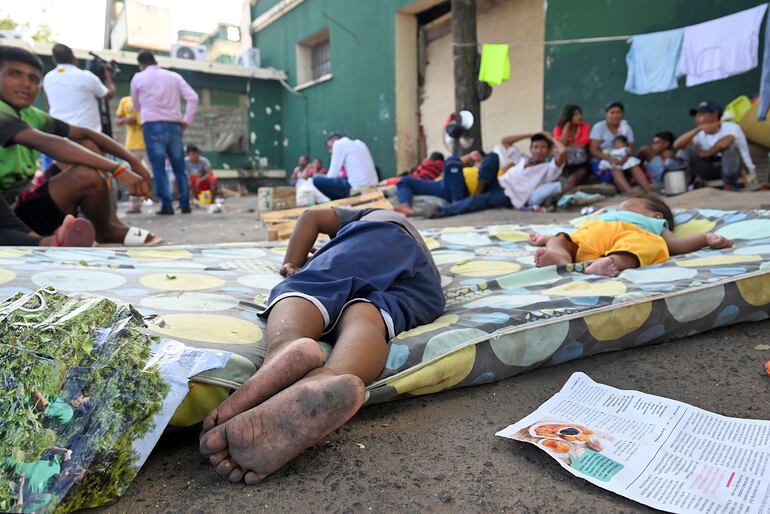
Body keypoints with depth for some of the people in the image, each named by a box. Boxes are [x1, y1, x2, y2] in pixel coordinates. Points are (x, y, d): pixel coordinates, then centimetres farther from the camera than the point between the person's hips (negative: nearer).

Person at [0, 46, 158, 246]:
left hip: (25, 199, 10)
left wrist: (132, 160, -6)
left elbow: (84, 132, 7)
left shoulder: (29, 115, 9)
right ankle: (107, 231, -2)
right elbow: (48, 144, -34)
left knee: (87, 146, 7)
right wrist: (118, 169, -41)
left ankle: (110, 224, 1)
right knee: (87, 175, -30)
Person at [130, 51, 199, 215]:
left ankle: (167, 205, -7)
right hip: (174, 125, 3)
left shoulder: (138, 78, 8)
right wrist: (187, 120, 3)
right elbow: (193, 97, 1)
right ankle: (185, 204, 6)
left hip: (152, 126, -2)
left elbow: (136, 105, 18)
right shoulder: (174, 76, 12)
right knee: (179, 167, 7)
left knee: (159, 167, -2)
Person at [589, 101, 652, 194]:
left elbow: (631, 150, 3)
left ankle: (650, 193, -42)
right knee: (616, 170, -35)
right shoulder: (599, 127, -4)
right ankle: (632, 194, -57)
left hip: (621, 162, 4)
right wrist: (610, 158, -28)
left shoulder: (626, 127, 7)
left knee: (635, 166, -27)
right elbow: (593, 150, -12)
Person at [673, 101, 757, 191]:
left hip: (729, 168, -3)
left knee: (729, 145, -32)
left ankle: (730, 186, -23)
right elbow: (677, 145, -19)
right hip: (709, 171, 3)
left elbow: (723, 143, -36)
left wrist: (707, 153, -18)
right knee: (686, 149, -14)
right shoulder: (700, 134, -1)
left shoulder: (731, 127, -13)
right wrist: (698, 129, -27)